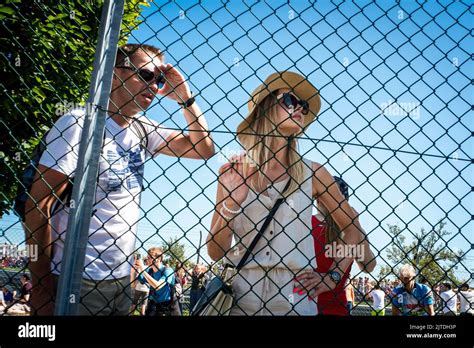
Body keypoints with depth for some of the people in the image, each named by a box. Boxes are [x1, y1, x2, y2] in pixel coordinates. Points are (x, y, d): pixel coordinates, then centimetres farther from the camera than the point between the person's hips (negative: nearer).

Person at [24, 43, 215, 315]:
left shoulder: (142, 130, 4)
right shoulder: (80, 123, -13)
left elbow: (204, 149, 8)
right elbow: (38, 204, -15)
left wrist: (186, 98, -4)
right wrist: (43, 289, -17)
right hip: (76, 281, -6)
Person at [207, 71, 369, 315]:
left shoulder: (313, 174, -2)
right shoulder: (232, 170, -3)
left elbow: (353, 230, 9)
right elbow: (215, 253, -3)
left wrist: (333, 276, 0)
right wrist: (231, 204, -16)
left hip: (295, 299, 1)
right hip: (239, 296, 0)